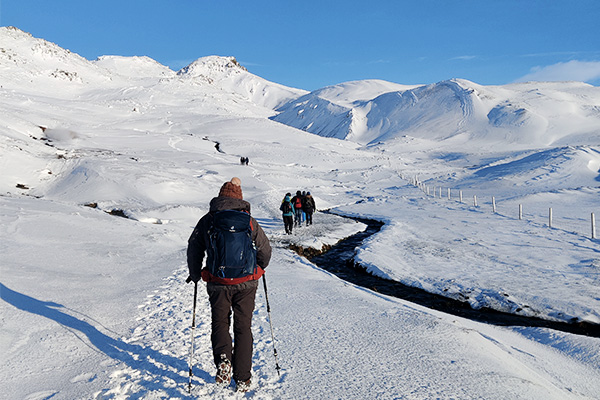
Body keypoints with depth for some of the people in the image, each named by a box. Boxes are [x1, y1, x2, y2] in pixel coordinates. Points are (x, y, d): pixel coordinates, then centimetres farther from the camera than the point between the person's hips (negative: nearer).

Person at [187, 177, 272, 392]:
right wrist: (259, 269, 29)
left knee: (220, 323, 18)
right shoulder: (249, 221, 0)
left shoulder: (207, 220, 0)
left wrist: (195, 275, 22)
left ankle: (223, 359, -9)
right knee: (243, 328, 12)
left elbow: (194, 250, 6)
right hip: (246, 284, 1)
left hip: (218, 284, 0)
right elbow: (265, 250, 8)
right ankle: (242, 380, 17)